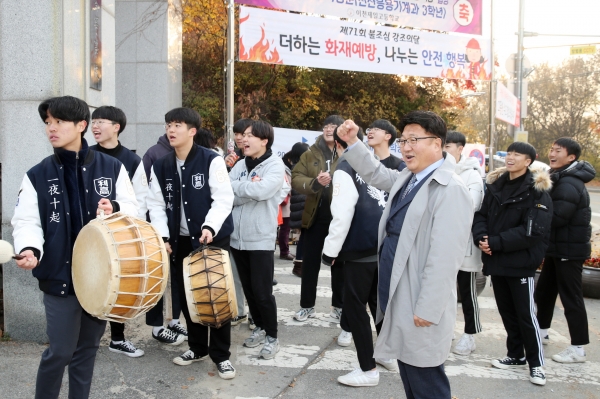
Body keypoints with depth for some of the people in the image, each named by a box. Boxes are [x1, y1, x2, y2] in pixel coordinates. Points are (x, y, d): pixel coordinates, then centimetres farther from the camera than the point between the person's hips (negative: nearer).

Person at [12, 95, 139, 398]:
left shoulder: (111, 167, 2)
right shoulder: (37, 176, -1)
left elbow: (133, 208, 3)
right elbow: (26, 221, -6)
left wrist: (114, 209, -18)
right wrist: (29, 249, -26)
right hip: (59, 275, -1)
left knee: (88, 347, 15)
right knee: (60, 350, 1)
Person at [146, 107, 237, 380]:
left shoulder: (212, 160, -10)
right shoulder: (160, 166, 4)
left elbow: (224, 199, -15)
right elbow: (156, 204, 5)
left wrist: (210, 227, -27)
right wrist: (162, 236, -6)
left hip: (213, 237, -5)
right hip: (181, 239, 5)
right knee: (187, 296, 13)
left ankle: (221, 355, 13)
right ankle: (197, 347, 31)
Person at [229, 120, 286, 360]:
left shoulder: (275, 165, -7)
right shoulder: (240, 165, 9)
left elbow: (261, 191, -23)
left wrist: (236, 186, -8)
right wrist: (249, 188, -16)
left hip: (261, 239, -5)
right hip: (237, 237, 6)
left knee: (262, 292, -1)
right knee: (248, 290, 14)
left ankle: (272, 337, 17)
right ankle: (259, 328, 33)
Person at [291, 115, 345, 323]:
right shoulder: (311, 154, 6)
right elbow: (296, 178, -2)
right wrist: (314, 183, -20)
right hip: (315, 214, 3)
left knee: (339, 262, 10)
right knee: (310, 261, 10)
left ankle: (339, 306, 24)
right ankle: (307, 305, 23)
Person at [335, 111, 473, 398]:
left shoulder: (450, 190, -21)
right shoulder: (406, 179, 9)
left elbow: (443, 257, -25)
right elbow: (375, 173, 28)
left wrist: (428, 310, -24)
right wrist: (352, 143, 14)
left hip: (420, 308, -9)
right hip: (398, 299, 10)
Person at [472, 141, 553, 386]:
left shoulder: (537, 191, -11)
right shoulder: (495, 185, 8)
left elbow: (532, 232, -19)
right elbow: (481, 215, 7)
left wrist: (495, 242, -21)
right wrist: (481, 237, -13)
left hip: (521, 263, -6)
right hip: (496, 260, 6)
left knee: (525, 314, 1)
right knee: (506, 311, 15)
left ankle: (536, 362, 17)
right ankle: (516, 355, 30)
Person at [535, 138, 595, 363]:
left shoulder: (569, 184, -21)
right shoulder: (561, 179, 13)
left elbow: (556, 217, -26)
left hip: (570, 250, -10)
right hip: (557, 247, 10)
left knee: (571, 298, -3)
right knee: (543, 291, 19)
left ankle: (578, 349, 6)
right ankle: (542, 332, 35)